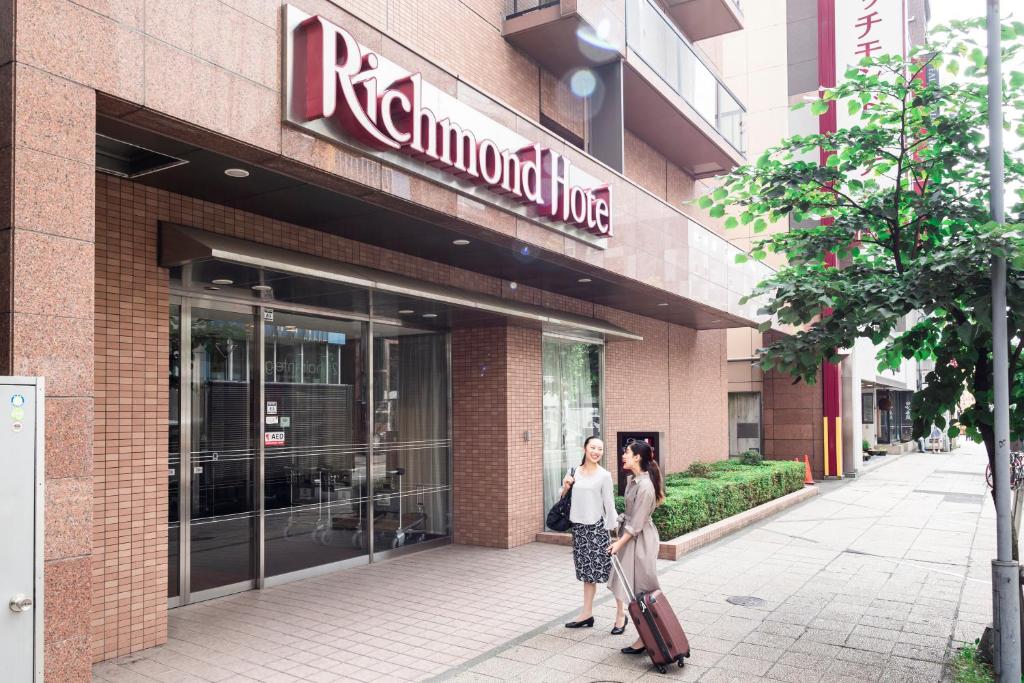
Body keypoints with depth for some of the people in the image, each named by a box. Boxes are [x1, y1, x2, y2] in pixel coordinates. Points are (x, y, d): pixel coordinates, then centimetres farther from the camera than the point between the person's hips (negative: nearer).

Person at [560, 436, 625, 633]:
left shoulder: (604, 475, -6)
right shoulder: (574, 472, 6)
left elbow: (609, 505, -5)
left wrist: (612, 529, -5)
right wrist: (565, 488, -6)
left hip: (597, 528, -4)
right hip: (578, 527, 5)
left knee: (609, 572, -3)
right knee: (587, 571, 14)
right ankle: (587, 614, 23)